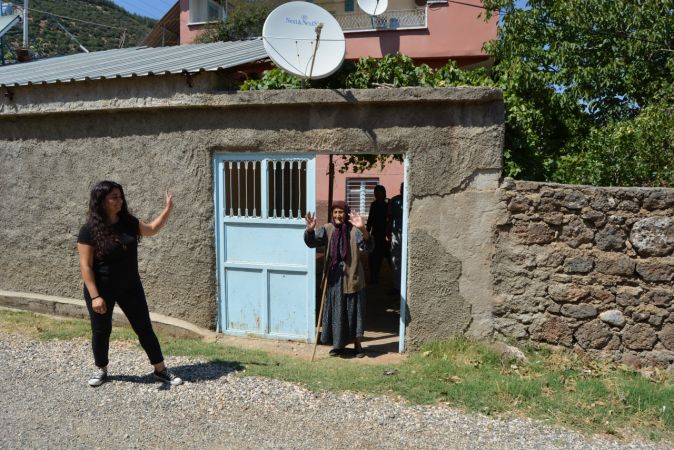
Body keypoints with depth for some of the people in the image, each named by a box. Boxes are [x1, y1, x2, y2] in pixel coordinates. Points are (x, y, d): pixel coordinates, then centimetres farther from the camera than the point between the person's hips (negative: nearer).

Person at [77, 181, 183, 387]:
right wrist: (95, 296, -20)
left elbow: (151, 229, 19)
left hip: (130, 287, 4)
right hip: (102, 289, -3)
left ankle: (160, 370, 16)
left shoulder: (128, 222, -1)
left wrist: (167, 210, 8)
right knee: (101, 331, 12)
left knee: (144, 328, 6)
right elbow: (85, 266, -15)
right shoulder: (89, 230, -15)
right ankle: (101, 370, 35)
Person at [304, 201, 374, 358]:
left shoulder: (354, 230, -10)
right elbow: (312, 242, -12)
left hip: (352, 277, -3)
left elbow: (368, 247, -24)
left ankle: (358, 344, 22)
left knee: (354, 310, 7)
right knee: (336, 311, 11)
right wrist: (310, 229, -33)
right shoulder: (327, 229, 0)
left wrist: (363, 229, -41)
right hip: (334, 277, 3)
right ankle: (339, 345, 26)